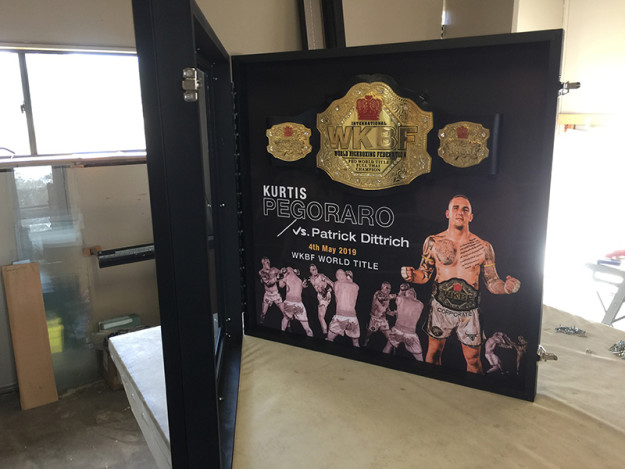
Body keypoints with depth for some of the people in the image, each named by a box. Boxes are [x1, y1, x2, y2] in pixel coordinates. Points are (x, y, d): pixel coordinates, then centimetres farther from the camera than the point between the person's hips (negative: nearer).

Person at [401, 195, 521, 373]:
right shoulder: (433, 242, -1)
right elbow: (424, 274, 6)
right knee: (433, 352, 13)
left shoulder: (483, 247, -1)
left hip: (469, 312, 0)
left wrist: (506, 287, -18)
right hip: (440, 308, 0)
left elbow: (492, 282, 4)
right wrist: (412, 275, -17)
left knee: (473, 359, 8)